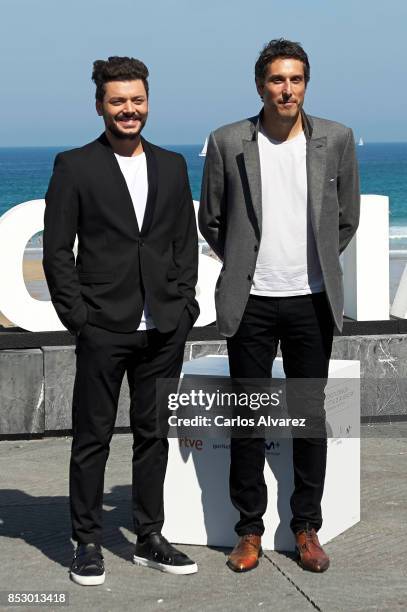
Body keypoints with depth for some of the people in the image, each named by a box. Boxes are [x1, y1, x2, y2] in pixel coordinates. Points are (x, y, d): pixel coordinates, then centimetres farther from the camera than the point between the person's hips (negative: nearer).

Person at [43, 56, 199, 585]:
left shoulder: (172, 165, 12)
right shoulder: (75, 167, -1)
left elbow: (187, 241, 14)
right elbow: (57, 250, -3)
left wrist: (184, 304, 3)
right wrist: (76, 315, -9)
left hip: (164, 328, 4)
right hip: (103, 327, -4)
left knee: (153, 433, 11)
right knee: (93, 437, 3)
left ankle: (149, 538, 22)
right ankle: (88, 542, 14)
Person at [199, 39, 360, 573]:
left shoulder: (336, 140, 0)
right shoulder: (227, 143, -3)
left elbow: (347, 218, 11)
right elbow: (210, 220, 8)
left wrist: (315, 265, 12)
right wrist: (243, 266, 10)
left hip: (312, 302, 1)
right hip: (251, 303, -1)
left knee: (310, 416, 7)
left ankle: (306, 528, 19)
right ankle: (250, 529, 17)